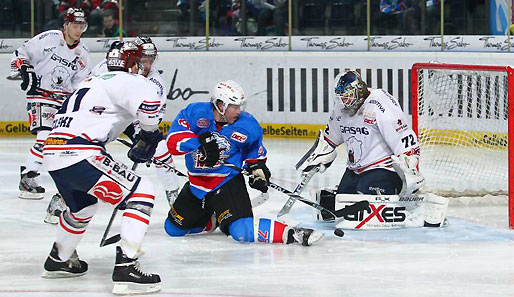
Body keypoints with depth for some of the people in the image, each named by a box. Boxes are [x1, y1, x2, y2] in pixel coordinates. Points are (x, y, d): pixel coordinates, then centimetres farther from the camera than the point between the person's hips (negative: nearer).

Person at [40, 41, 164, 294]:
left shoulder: (91, 82, 29)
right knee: (141, 193, -5)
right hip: (79, 156, -9)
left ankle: (58, 261, 51)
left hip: (52, 154, 9)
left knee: (82, 205, 36)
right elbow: (148, 104, -18)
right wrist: (148, 138, 1)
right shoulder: (127, 80, 1)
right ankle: (126, 268, -16)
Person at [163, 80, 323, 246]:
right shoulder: (196, 113, -16)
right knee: (173, 229, 16)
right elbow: (173, 140, -24)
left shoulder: (247, 125, -10)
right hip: (196, 182, 3)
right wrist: (201, 142, -36)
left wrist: (257, 167, -7)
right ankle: (214, 219, 35)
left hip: (228, 181, -3)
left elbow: (254, 150, 11)